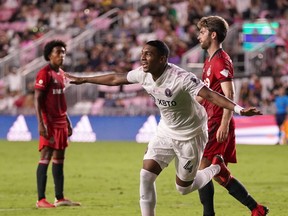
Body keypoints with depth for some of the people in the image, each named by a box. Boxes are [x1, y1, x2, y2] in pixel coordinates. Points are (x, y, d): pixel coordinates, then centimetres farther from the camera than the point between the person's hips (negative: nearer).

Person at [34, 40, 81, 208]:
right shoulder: (44, 74, -10)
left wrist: (68, 121, 21)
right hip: (49, 123, -9)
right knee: (46, 158, -9)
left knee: (59, 159, 11)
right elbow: (37, 100, -14)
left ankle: (60, 198, 15)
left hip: (61, 122, 9)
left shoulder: (61, 74, 15)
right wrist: (41, 123, -21)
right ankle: (41, 199, -10)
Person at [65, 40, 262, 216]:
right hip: (167, 131, 6)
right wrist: (82, 80, 14)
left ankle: (216, 168, 36)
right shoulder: (143, 74, -11)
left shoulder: (181, 78, -33)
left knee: (183, 188, 7)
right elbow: (115, 79, 5)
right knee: (146, 175, -8)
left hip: (190, 136, -6)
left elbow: (210, 95, -41)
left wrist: (238, 108, -56)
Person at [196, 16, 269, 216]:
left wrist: (224, 124, -28)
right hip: (212, 123, 10)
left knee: (202, 169, -11)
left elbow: (229, 95, -20)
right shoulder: (210, 61, 19)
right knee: (218, 174, 10)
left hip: (219, 125, -10)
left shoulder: (220, 61, -12)